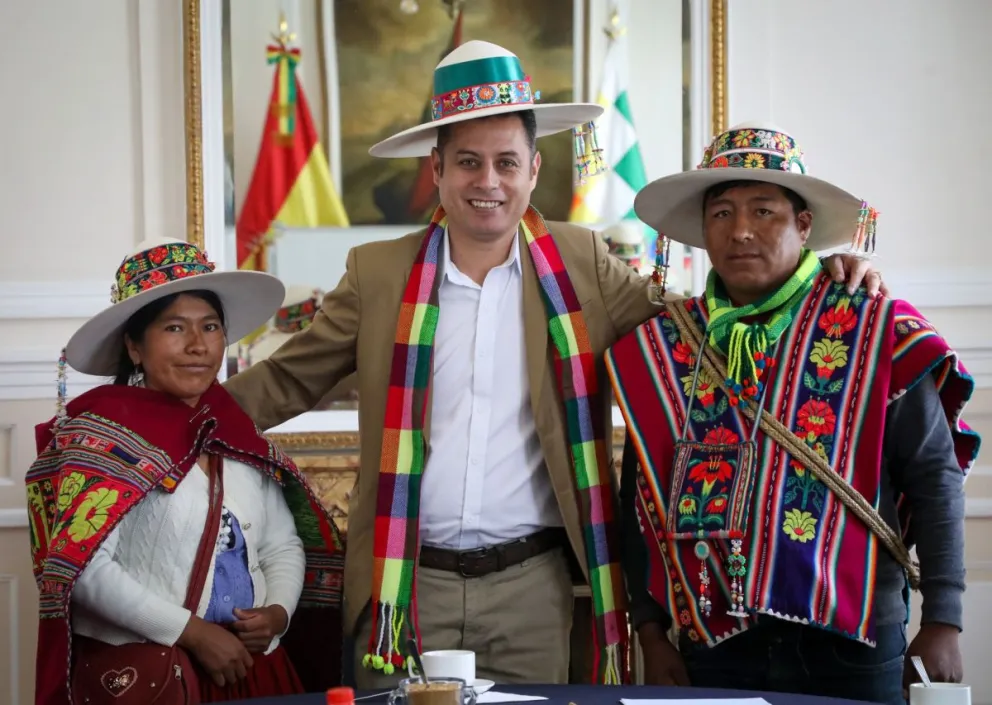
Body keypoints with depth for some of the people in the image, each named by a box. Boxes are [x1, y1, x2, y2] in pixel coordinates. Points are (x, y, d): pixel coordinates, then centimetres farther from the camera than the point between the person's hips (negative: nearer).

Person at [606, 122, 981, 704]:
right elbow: (642, 498, 10)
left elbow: (936, 478, -2)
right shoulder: (662, 348, 5)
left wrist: (943, 623, -6)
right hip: (714, 646, 2)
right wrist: (652, 633, 5)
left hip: (852, 644, -2)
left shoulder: (875, 334, -3)